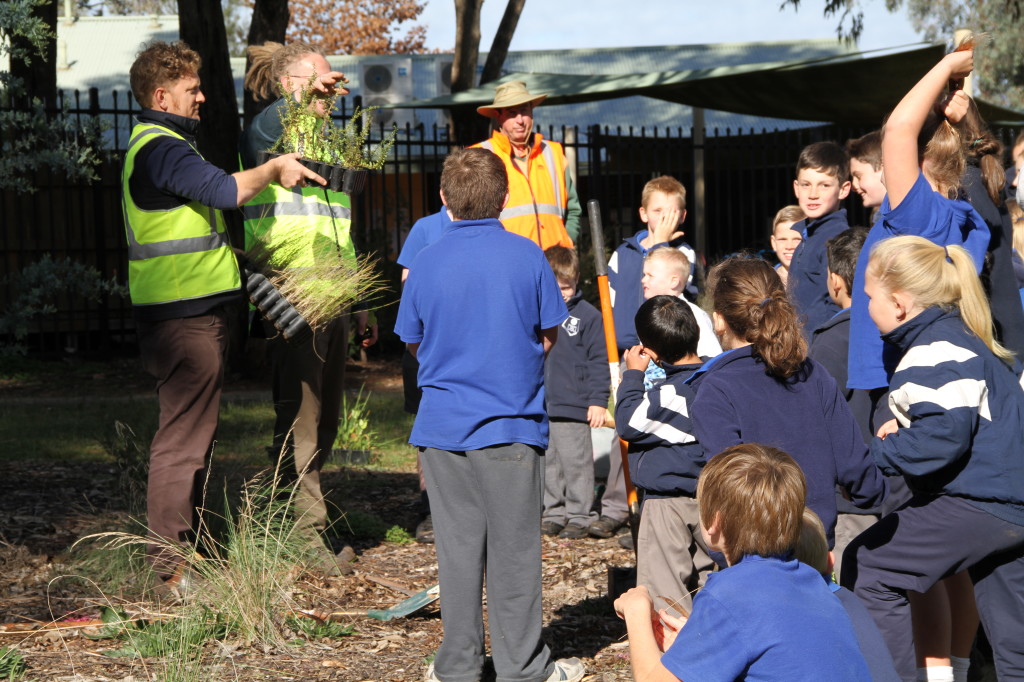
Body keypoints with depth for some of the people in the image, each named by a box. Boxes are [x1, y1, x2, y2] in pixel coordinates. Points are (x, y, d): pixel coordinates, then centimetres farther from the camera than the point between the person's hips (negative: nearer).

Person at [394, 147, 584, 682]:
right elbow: (549, 335, 3)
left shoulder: (427, 262, -3)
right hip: (511, 425, -2)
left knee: (458, 548, 8)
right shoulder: (527, 257, -6)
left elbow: (413, 342, 8)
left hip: (443, 426, 2)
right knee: (513, 549, 4)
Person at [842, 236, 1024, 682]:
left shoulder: (936, 353, -17)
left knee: (866, 567, 0)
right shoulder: (962, 337, 16)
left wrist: (878, 454, -14)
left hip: (972, 505, -10)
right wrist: (905, 426, 13)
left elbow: (940, 439, -26)